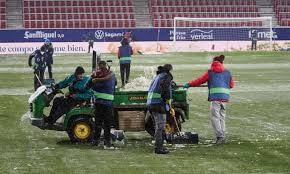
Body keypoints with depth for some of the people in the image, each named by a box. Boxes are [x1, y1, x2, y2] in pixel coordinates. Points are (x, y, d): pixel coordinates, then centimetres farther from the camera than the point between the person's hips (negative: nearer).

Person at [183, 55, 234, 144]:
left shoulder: (210, 72, 5)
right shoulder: (227, 73, 14)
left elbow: (199, 80, 9)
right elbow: (231, 85, 19)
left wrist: (189, 84, 21)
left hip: (215, 97, -4)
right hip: (225, 97, 4)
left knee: (215, 117, -2)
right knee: (222, 117, 12)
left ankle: (220, 136, -12)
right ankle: (222, 137, 11)